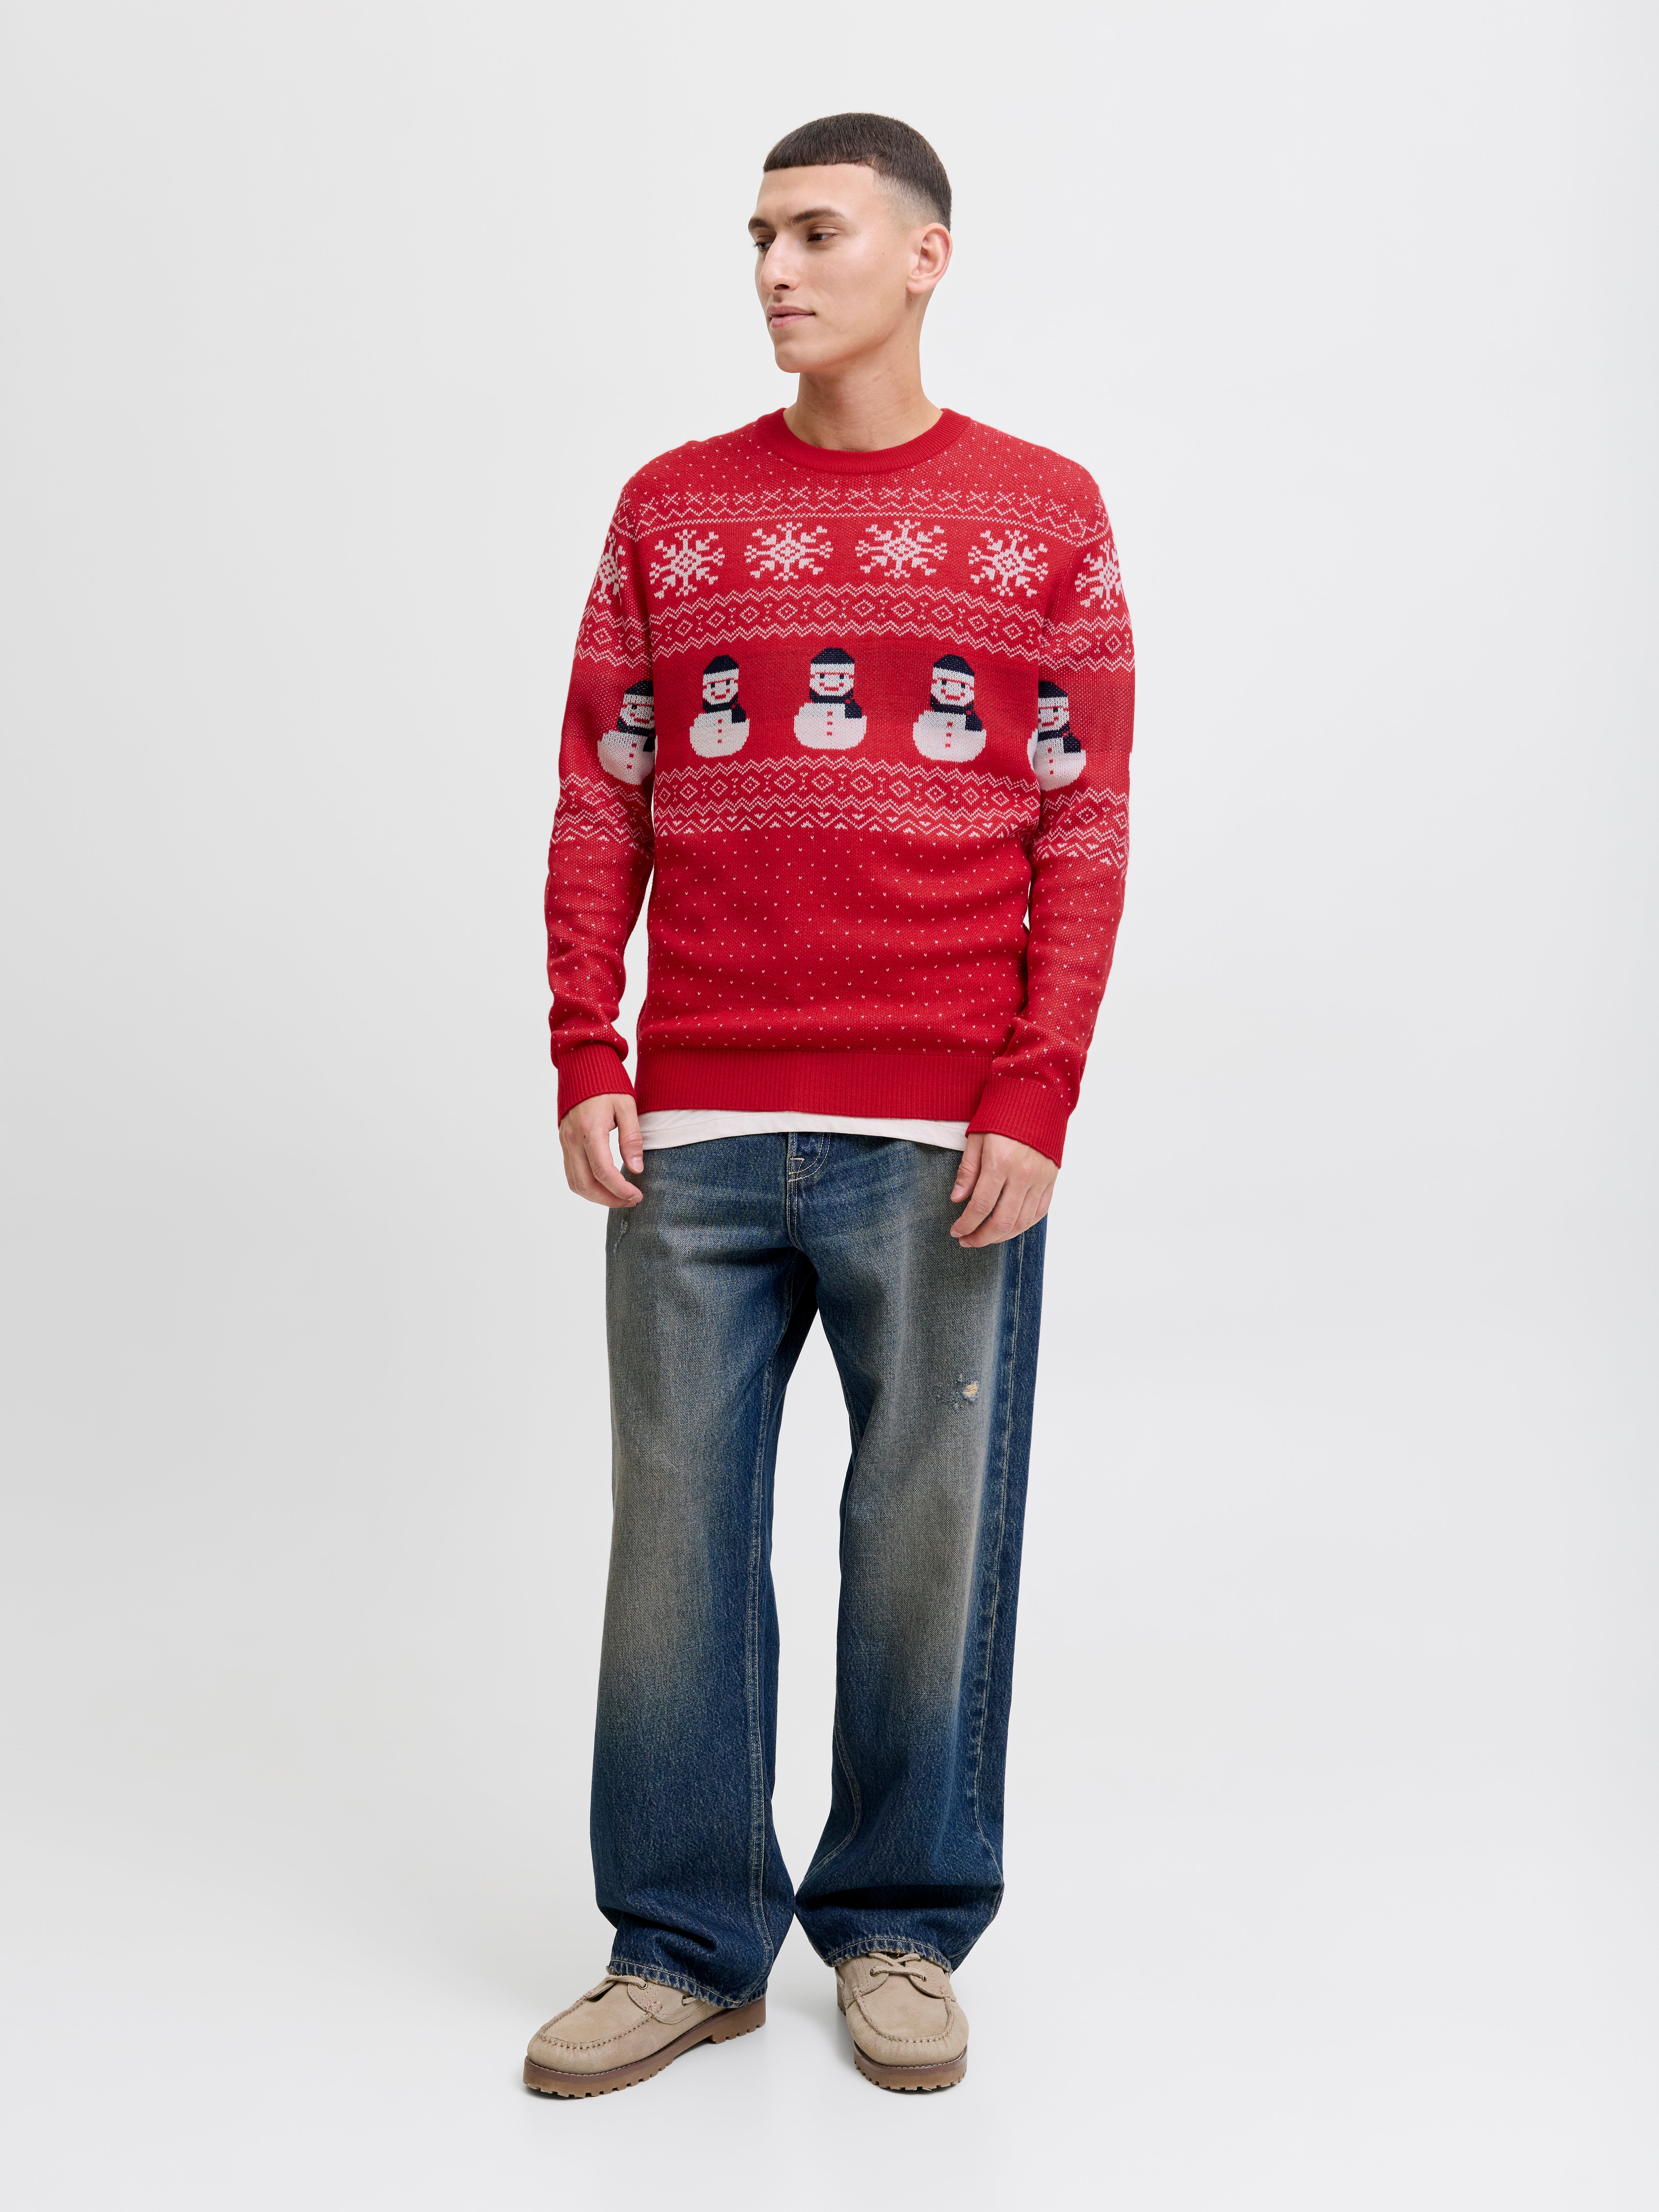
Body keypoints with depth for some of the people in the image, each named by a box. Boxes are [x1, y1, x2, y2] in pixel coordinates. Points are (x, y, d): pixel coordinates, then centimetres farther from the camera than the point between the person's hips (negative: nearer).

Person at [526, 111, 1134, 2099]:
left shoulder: (1044, 516, 7)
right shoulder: (670, 508, 12)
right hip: (694, 1136, 2)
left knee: (930, 1541, 5)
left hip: (943, 1144, -2)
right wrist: (583, 1064, 0)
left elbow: (1085, 828, 2)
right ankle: (685, 1948, 19)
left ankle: (902, 1932, 22)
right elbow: (598, 803, 10)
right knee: (676, 1530, 6)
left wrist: (1036, 1101, -7)